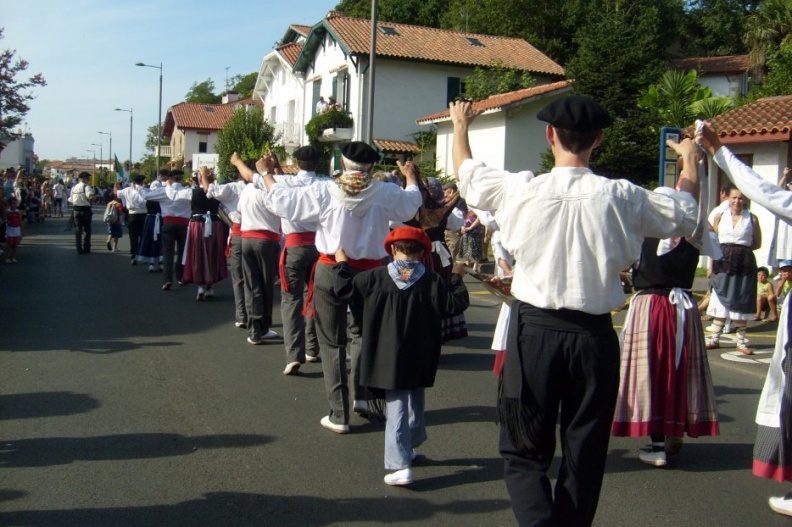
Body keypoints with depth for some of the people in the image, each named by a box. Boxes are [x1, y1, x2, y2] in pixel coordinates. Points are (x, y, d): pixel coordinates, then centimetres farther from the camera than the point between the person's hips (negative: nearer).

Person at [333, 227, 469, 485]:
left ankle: (400, 466, -5)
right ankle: (411, 446, 40)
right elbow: (455, 304, -4)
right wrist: (456, 278, 11)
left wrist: (341, 264, 14)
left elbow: (344, 289, -2)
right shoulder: (432, 280, -6)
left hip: (389, 357, -2)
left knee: (396, 408, 0)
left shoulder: (377, 277, -7)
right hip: (420, 358, 2)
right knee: (416, 403, 22)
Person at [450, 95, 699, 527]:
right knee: (584, 456, 15)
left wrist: (460, 126, 32)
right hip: (594, 335, 1)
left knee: (524, 450, 10)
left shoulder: (522, 190, -8)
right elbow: (684, 215, 13)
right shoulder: (620, 197, -6)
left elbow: (467, 175, 12)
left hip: (534, 330, -1)